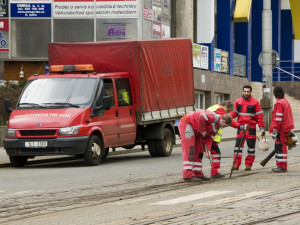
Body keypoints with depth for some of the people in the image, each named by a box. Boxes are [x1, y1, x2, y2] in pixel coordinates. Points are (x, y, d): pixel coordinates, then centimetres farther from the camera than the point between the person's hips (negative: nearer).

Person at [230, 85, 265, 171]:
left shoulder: (255, 102, 0)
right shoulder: (238, 101, 8)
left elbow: (259, 116, 0)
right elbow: (234, 112, 10)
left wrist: (262, 128, -3)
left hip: (251, 127, -2)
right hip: (240, 126, 2)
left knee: (251, 146, 4)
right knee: (238, 145, -2)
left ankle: (249, 164, 12)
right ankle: (236, 164, 2)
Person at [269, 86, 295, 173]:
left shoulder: (279, 103, -17)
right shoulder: (286, 101, 15)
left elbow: (278, 118, -21)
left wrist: (274, 131, -19)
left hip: (281, 130, -10)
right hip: (286, 128, 10)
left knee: (281, 147, -6)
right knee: (279, 147, 16)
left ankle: (282, 167, -6)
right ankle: (280, 165, 21)